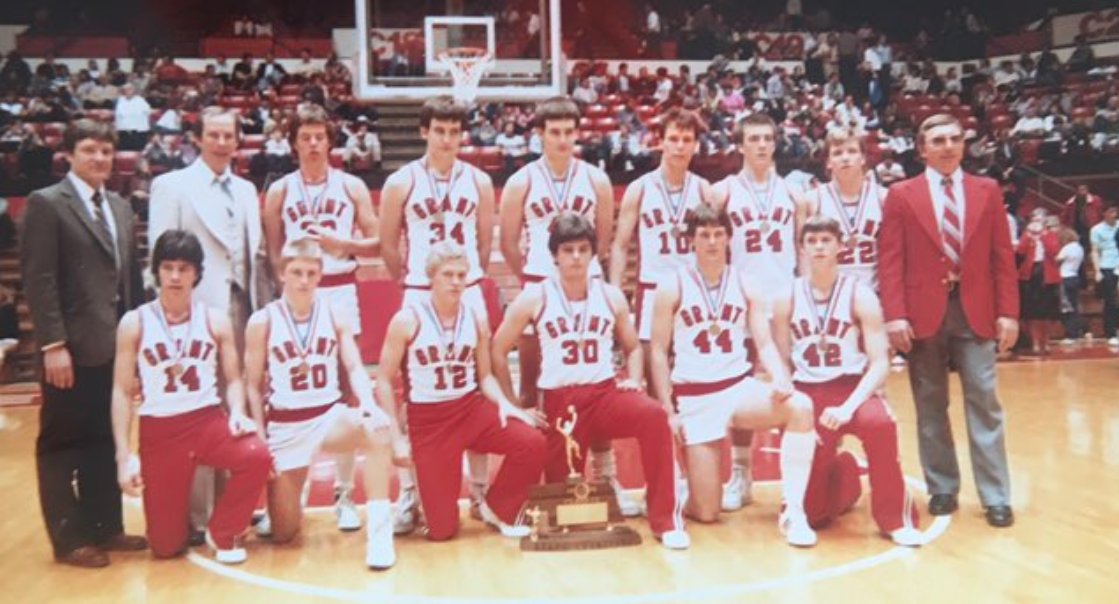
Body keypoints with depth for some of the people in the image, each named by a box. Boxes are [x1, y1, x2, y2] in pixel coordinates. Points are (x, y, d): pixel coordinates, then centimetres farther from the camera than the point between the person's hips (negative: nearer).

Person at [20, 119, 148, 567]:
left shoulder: (120, 207, 16)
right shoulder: (46, 204, -5)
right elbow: (38, 280, -12)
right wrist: (53, 344, -18)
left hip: (116, 345, 7)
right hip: (73, 347, -7)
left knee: (106, 441, 14)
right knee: (62, 443, 5)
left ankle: (106, 527, 24)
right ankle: (69, 538, 14)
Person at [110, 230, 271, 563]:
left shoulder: (215, 320, 2)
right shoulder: (134, 323, -1)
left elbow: (233, 379, 5)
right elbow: (122, 392, 0)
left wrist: (238, 413, -17)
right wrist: (124, 456, -6)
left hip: (209, 420, 1)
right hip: (158, 430, -1)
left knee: (257, 456, -33)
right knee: (165, 546, -1)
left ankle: (222, 533, -5)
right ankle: (183, 515, 38)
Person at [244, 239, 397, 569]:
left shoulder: (334, 313, 1)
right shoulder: (262, 321, -3)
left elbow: (355, 367, -6)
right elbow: (254, 386, 2)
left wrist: (368, 403, -26)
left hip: (331, 415, 1)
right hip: (285, 426, 0)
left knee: (379, 427, -36)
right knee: (283, 534, 2)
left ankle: (378, 529, -27)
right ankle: (287, 497, 40)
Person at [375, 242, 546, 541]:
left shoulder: (476, 319, 3)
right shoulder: (407, 320, -9)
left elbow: (485, 375, 10)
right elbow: (384, 381, -5)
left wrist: (504, 404, -11)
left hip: (472, 407, 4)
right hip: (427, 419, -3)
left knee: (531, 443, -23)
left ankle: (496, 509, 4)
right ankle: (416, 490, 31)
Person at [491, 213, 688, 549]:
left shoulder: (611, 296, 6)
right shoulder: (535, 298, -2)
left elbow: (632, 346, 18)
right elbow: (498, 350, 6)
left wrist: (634, 381, 0)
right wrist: (512, 403, 3)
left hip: (606, 392, 1)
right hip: (559, 401, -1)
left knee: (653, 415, -32)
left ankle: (665, 519, -25)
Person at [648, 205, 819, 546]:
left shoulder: (747, 286, 6)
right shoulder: (673, 286, -2)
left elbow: (765, 344, 0)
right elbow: (659, 352, -2)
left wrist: (781, 380, -22)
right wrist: (668, 411, -8)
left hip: (740, 387, 2)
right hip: (694, 398, -2)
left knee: (800, 407, -31)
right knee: (706, 513, -5)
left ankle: (793, 511, -21)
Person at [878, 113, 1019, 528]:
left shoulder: (987, 190, 10)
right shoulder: (902, 195, 4)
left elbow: (1002, 256, 7)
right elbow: (890, 260, -2)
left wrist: (1008, 311, 0)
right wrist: (895, 314, -11)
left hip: (975, 310, 1)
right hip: (924, 312, -1)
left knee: (983, 402, 1)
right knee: (931, 407, 6)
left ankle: (996, 497, 9)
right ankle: (942, 490, 18)